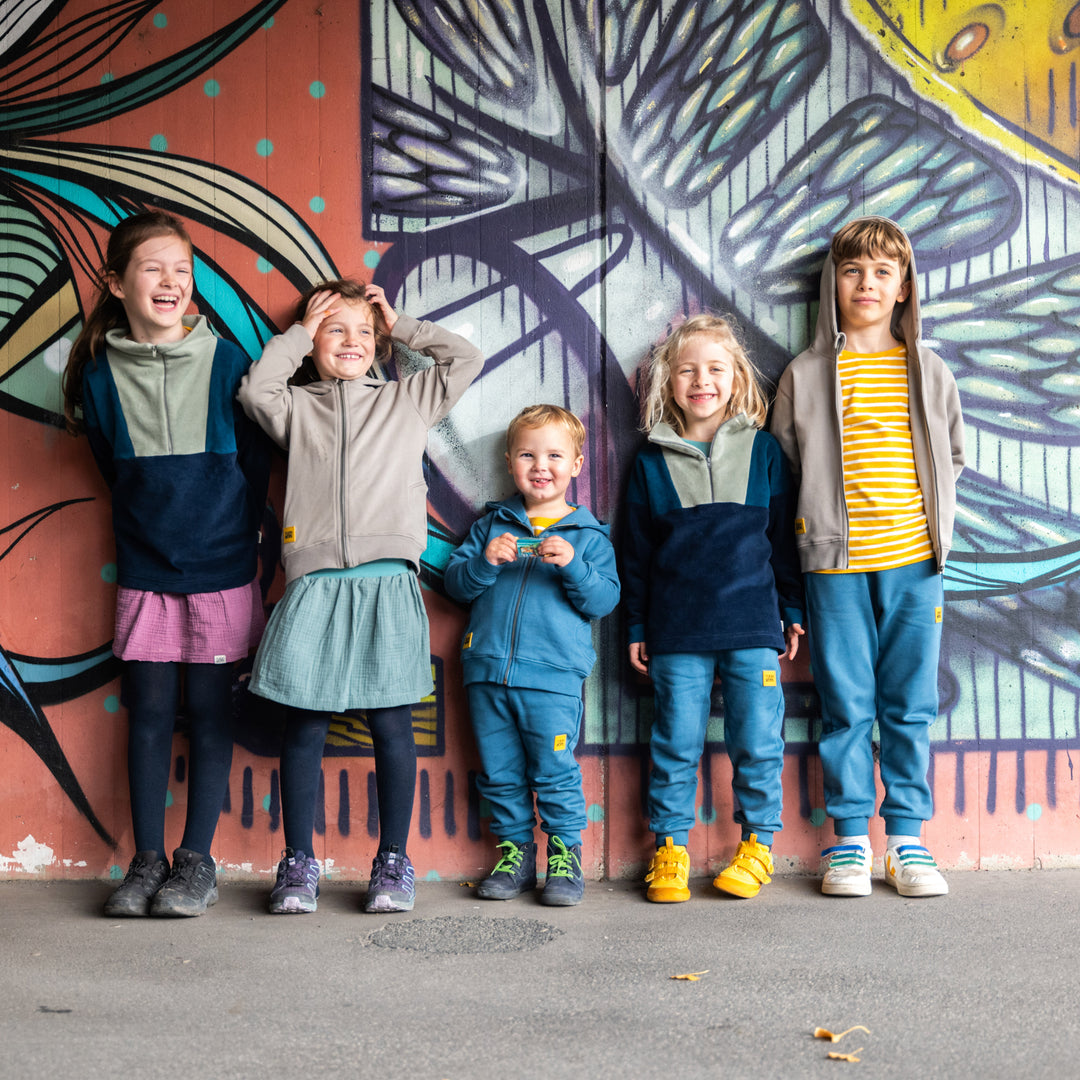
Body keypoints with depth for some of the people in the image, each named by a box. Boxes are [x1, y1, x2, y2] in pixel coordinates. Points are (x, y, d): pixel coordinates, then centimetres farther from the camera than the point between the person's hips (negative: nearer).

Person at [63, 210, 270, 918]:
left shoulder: (226, 363, -5)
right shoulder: (98, 374, 0)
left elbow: (257, 466, 4)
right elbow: (115, 475, 12)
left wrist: (234, 543, 6)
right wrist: (152, 533, 10)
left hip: (222, 571, -2)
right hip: (145, 573, 2)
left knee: (210, 711, 3)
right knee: (149, 712, 6)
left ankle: (198, 859, 13)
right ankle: (148, 860, 16)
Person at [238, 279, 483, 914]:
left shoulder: (408, 400, 17)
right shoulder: (298, 407, 14)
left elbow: (466, 360, 13)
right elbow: (256, 390, -4)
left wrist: (402, 326, 18)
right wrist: (299, 331, 7)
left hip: (388, 582, 0)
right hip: (315, 583, 0)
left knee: (391, 722, 1)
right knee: (305, 724, 2)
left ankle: (394, 861, 12)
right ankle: (299, 863, 13)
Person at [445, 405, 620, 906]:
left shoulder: (588, 534, 7)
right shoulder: (492, 523, 13)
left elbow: (604, 600, -1)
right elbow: (455, 584, 10)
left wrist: (572, 565, -17)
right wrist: (485, 561, -10)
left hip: (552, 676, -3)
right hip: (487, 670, 3)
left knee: (555, 770, -4)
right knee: (500, 772, 9)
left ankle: (566, 854, 11)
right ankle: (514, 852, 22)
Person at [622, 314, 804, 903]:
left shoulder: (762, 449, 6)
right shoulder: (651, 461, 7)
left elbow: (784, 536, 10)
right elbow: (636, 551, 10)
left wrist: (792, 610, 9)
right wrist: (636, 626, 8)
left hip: (752, 625, 0)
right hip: (676, 633, 0)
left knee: (757, 739, 3)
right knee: (675, 741, 4)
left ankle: (758, 843, 18)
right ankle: (669, 847, 16)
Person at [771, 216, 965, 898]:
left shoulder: (929, 373, 10)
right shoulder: (806, 375, 5)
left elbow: (953, 455, 20)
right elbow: (781, 468, 10)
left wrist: (933, 520, 9)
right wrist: (816, 519, 1)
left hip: (914, 562, 2)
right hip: (836, 565, -1)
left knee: (911, 706, 5)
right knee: (846, 705, 2)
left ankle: (907, 840, 15)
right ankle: (850, 841, 13)